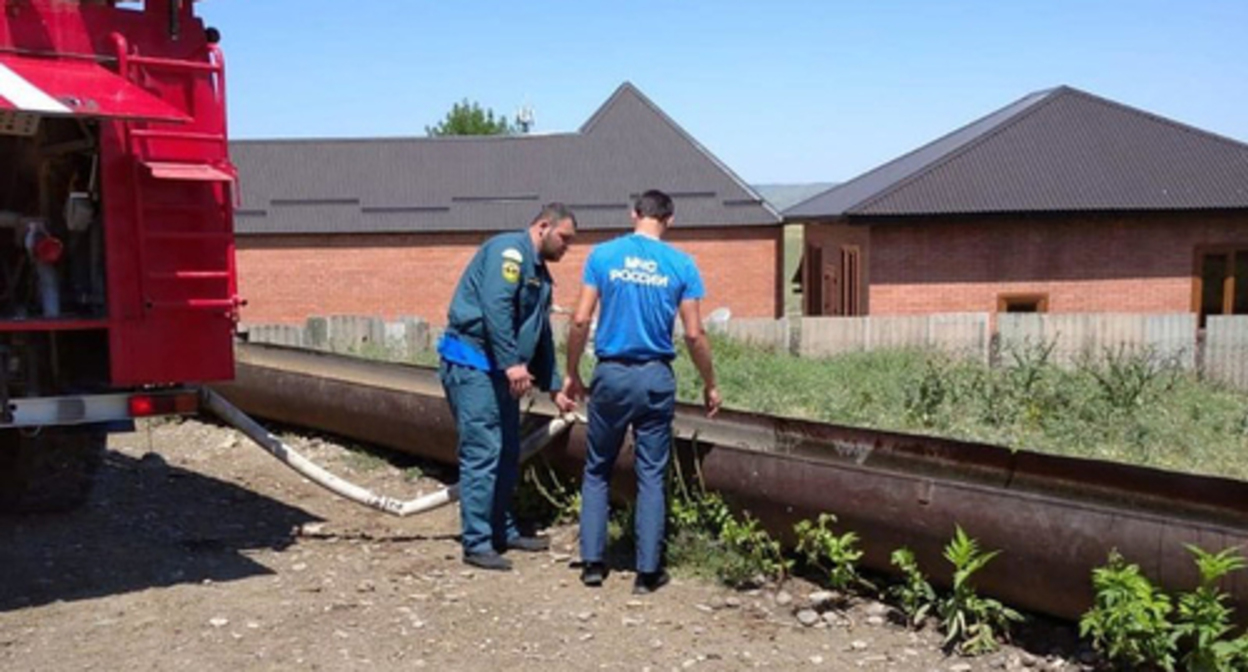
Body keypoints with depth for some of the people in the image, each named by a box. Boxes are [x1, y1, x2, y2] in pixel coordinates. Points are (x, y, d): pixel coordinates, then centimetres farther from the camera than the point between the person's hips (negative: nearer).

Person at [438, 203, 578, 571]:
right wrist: (512, 362, -27)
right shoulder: (510, 250, -10)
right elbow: (495, 306, -24)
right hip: (472, 364, -10)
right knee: (483, 454, -10)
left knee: (508, 454, 14)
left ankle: (502, 530, 26)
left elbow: (542, 336, 27)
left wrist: (554, 387, 27)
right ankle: (477, 544, -4)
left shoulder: (539, 272, 20)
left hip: (498, 371, 10)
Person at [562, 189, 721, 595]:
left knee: (597, 470, 14)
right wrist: (710, 385, 9)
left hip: (611, 375, 0)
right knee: (651, 476, 7)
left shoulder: (603, 255, -1)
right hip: (656, 379, 0)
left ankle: (593, 563, 13)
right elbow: (694, 334, -3)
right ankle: (647, 571, 10)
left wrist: (572, 373, 8)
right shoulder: (681, 265, -1)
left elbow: (580, 321, -3)